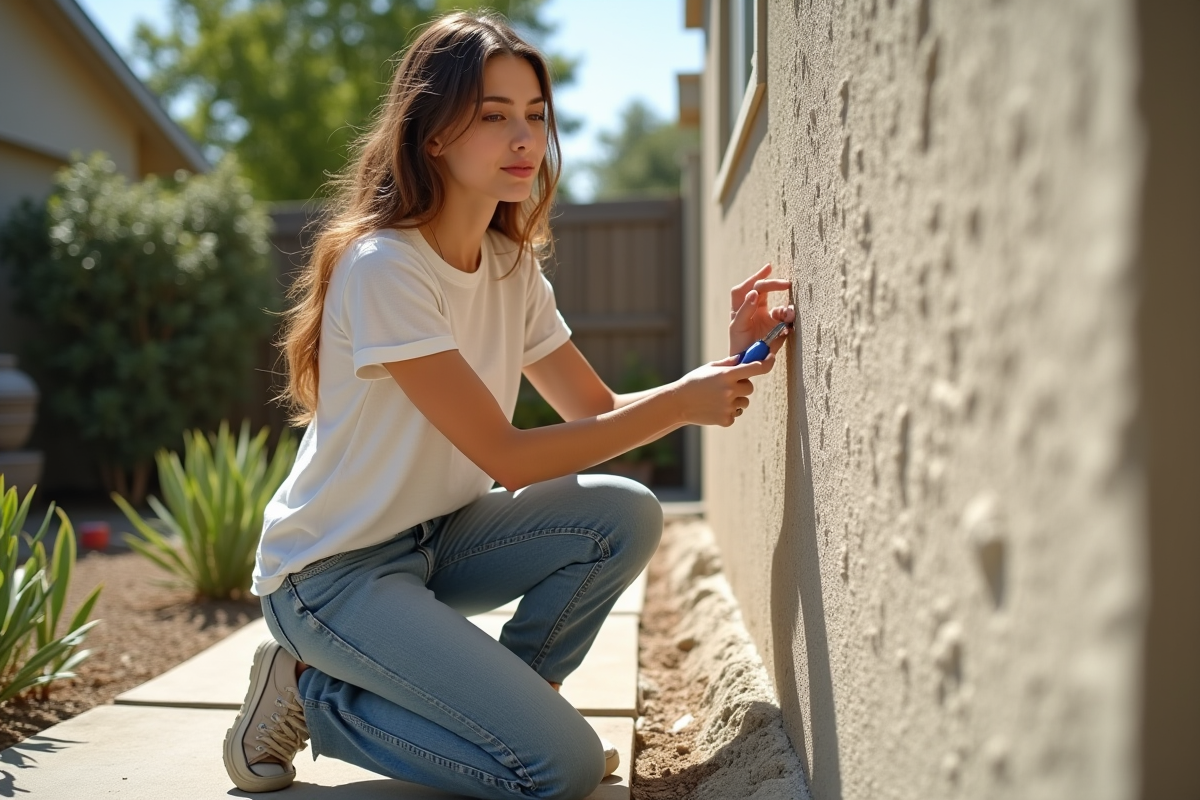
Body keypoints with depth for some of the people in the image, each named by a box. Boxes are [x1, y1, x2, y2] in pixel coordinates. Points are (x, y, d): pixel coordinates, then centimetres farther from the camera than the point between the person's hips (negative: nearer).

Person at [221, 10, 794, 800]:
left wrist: (724, 366, -14)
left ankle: (509, 696, 6)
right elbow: (506, 456, -23)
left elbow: (600, 409, 1)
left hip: (433, 541, 8)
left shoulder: (513, 265, 3)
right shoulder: (384, 268, -23)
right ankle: (312, 696, 1)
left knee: (627, 516, -13)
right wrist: (680, 404, -24)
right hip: (332, 572, -8)